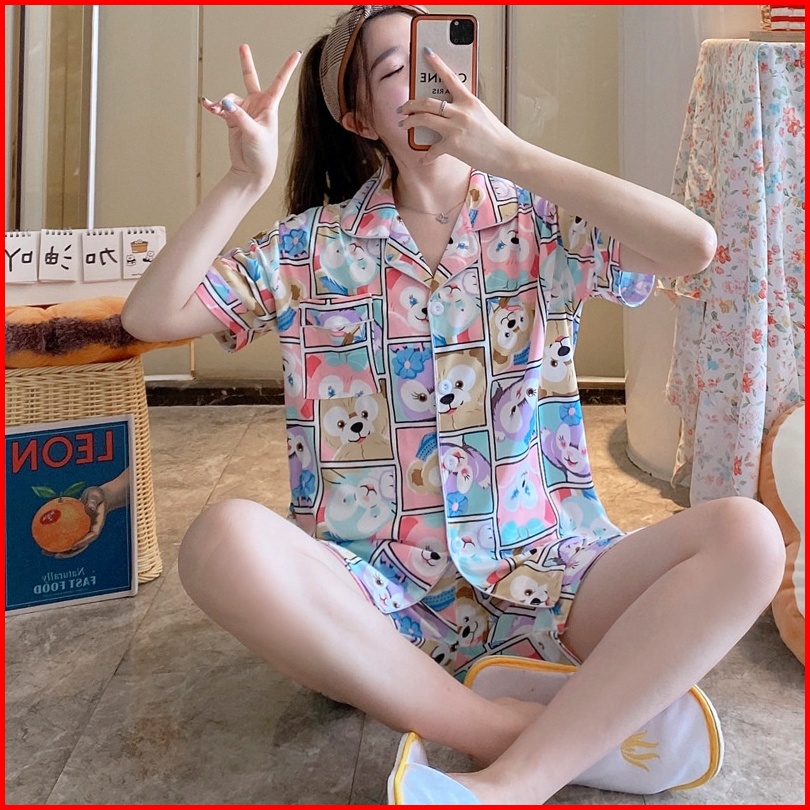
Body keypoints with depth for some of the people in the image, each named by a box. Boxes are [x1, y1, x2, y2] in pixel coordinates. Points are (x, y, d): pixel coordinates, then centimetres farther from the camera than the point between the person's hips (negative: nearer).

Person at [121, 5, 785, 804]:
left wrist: (512, 154, -12)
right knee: (225, 540, -31)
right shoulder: (314, 245, 7)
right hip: (374, 590, 0)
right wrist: (245, 181, -8)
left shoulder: (544, 219, 6)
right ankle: (511, 731, -21)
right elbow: (150, 315, 2)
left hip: (541, 580, 1)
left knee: (747, 535, -23)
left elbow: (695, 245, -12)